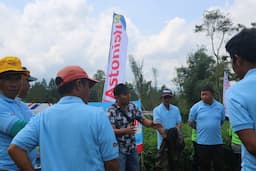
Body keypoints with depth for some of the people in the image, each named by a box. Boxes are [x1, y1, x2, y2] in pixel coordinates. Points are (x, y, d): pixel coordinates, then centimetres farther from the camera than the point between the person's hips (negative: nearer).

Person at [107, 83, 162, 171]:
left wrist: (152, 124, -15)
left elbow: (143, 120, 6)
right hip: (118, 150, -6)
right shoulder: (111, 110, -16)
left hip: (132, 149, 6)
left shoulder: (132, 107, 1)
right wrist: (125, 131, -40)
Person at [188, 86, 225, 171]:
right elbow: (190, 122, 2)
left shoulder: (220, 106, 1)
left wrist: (214, 128, 7)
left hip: (217, 142, 2)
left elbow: (222, 121, 14)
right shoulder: (196, 107, -6)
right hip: (202, 143, -2)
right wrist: (201, 129, 3)